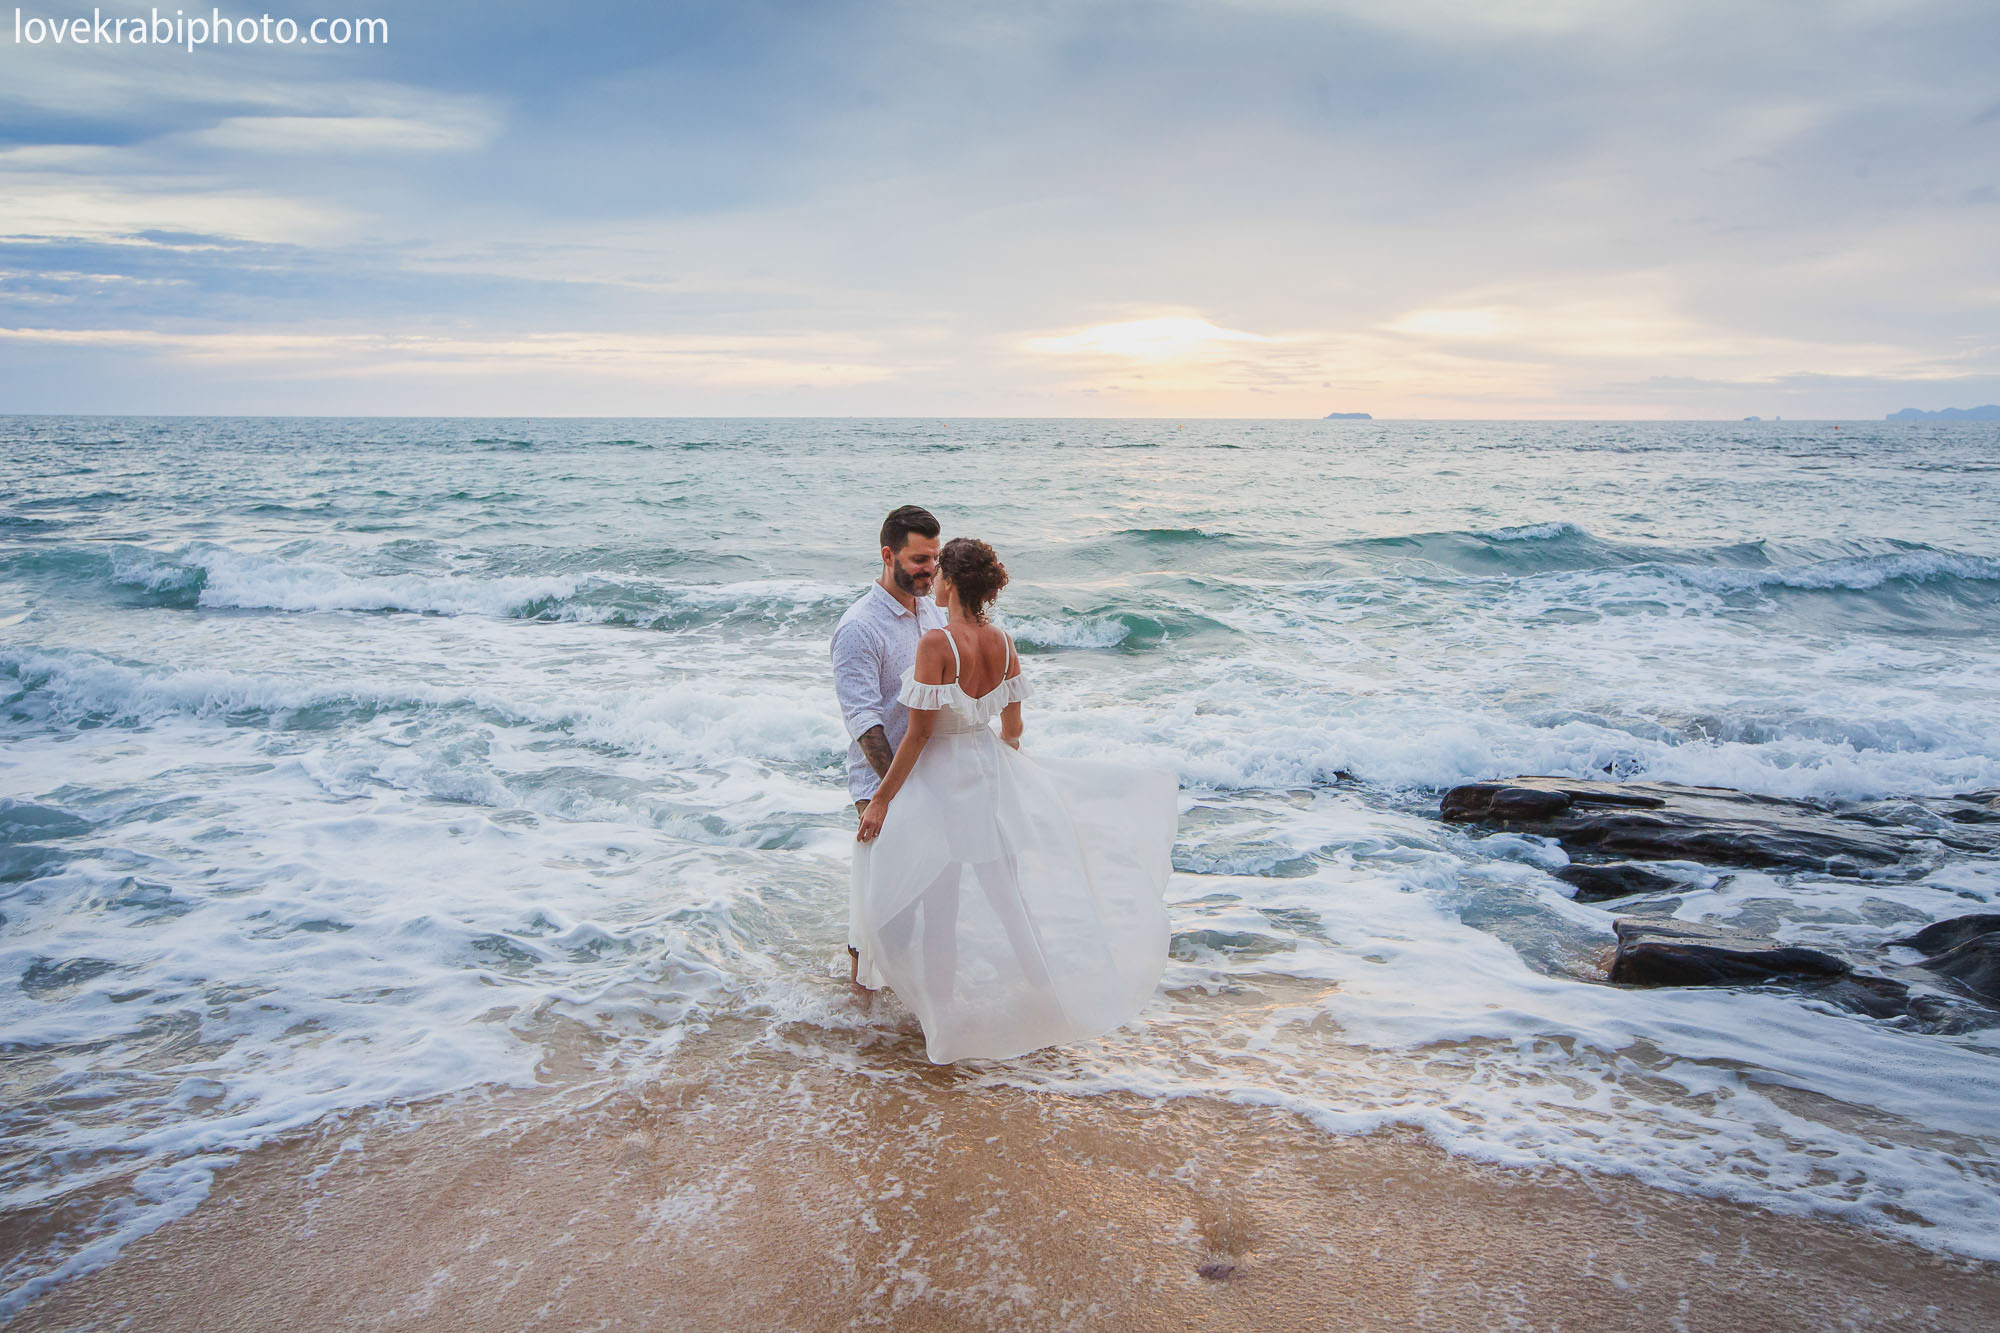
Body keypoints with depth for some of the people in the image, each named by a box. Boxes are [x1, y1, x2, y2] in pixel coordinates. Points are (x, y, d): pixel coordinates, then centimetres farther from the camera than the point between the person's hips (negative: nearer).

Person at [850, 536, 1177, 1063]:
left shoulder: (936, 644, -21)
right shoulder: (1003, 645, -2)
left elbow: (919, 732, -20)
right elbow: (1013, 728, 7)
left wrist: (882, 798, -13)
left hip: (941, 778, -6)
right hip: (992, 769, 6)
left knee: (938, 906, 8)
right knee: (1007, 895, 18)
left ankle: (941, 1022, 21)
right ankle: (1046, 1001, 30)